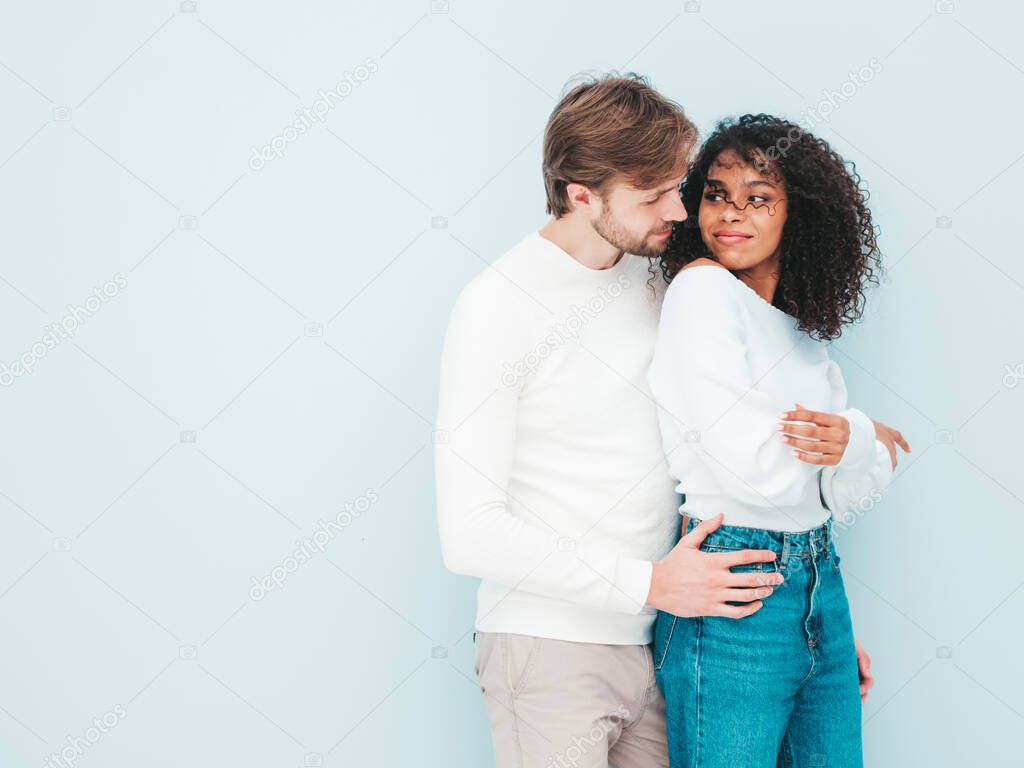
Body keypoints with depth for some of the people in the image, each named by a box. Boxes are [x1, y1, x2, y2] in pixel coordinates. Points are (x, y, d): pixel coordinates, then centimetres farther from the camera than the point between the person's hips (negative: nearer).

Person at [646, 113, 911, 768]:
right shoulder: (701, 286, -10)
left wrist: (849, 444, -16)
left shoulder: (804, 332, 12)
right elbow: (755, 467, -19)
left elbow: (859, 492, 8)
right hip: (733, 599, -7)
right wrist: (869, 436, -1)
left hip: (821, 589, 7)